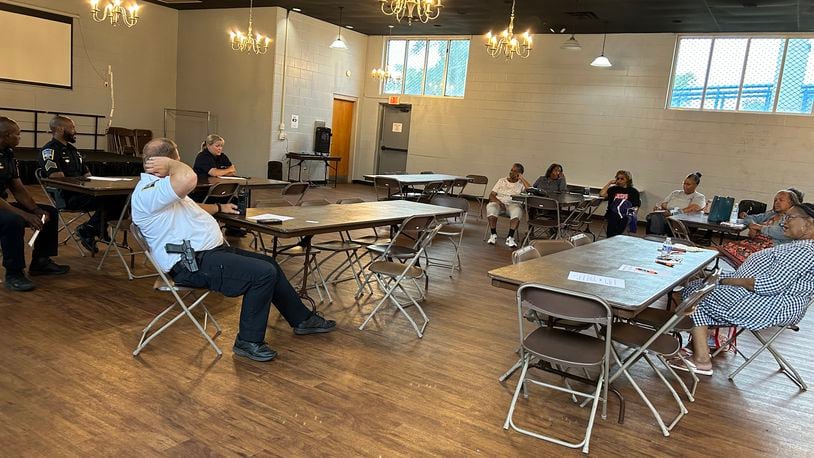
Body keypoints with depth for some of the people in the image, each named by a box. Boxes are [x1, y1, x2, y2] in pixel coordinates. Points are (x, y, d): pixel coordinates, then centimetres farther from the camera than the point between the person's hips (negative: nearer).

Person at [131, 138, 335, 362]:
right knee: (263, 273, -22)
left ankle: (302, 319, 24)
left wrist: (219, 207, 44)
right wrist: (169, 164, -19)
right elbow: (188, 179, -39)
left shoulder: (158, 187, 18)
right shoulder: (146, 193, -19)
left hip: (212, 250, 11)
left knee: (270, 265, 12)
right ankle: (249, 341, -7)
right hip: (194, 264, -11)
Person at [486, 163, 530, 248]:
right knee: (490, 207, -33)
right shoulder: (502, 181, 18)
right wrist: (498, 202, -11)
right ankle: (493, 235, -22)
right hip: (499, 203, 1)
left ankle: (510, 238, -33)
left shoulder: (521, 183, 13)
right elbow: (491, 195, 10)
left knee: (517, 211, -37)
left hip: (513, 204, -1)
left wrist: (521, 178, -2)